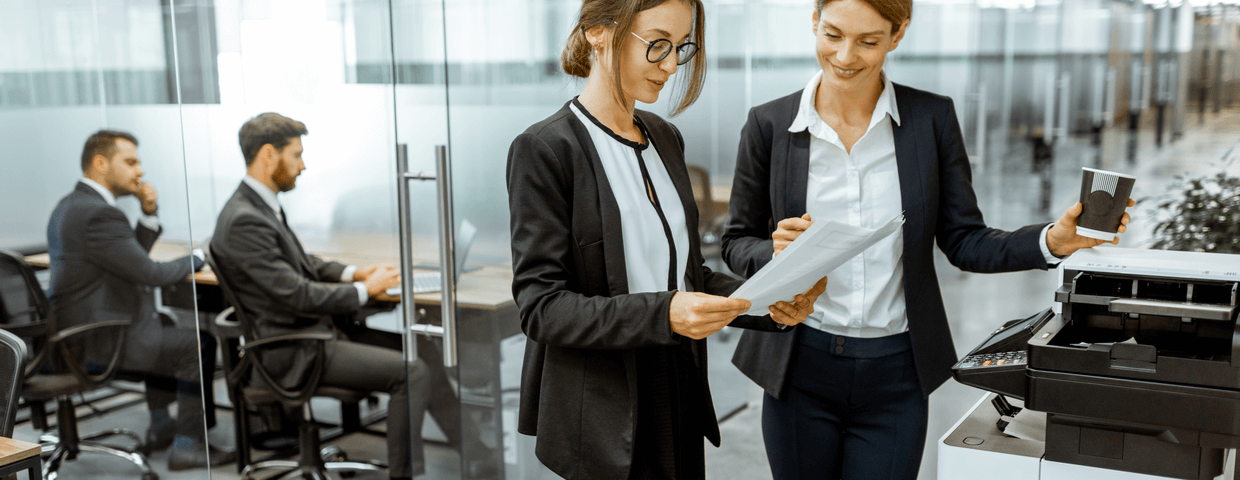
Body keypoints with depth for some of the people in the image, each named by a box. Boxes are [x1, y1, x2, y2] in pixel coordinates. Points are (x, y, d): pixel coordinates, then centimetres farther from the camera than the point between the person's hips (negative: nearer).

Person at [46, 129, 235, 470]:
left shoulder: (70, 206, 12)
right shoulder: (98, 214, -23)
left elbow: (134, 258, 15)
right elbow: (151, 273, -22)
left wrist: (149, 213, 0)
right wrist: (196, 258, -4)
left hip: (72, 329, 11)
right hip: (96, 343, -11)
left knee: (165, 327, 31)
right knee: (199, 345, -6)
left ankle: (160, 427, 36)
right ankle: (187, 446, 4)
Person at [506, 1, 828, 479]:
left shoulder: (666, 139, 9)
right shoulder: (544, 150, -13)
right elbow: (541, 305, -17)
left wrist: (771, 306, -3)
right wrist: (662, 314, -29)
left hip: (679, 401, 7)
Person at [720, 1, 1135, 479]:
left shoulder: (932, 118, -2)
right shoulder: (768, 125, -4)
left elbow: (964, 242, 0)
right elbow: (737, 243, 3)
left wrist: (1053, 240, -16)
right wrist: (776, 251, -19)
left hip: (896, 373, 0)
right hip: (800, 369, 0)